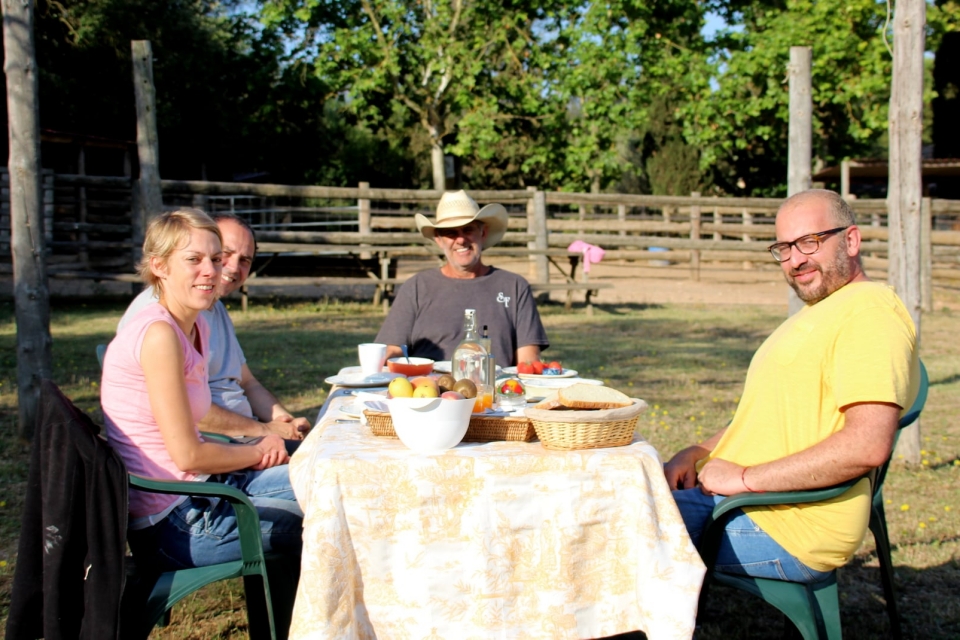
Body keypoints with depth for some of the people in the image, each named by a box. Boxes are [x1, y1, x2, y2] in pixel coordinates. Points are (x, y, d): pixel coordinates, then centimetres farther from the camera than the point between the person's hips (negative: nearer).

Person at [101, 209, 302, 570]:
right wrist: (258, 452, -4)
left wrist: (250, 453, -5)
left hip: (197, 490, 8)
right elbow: (187, 455, -20)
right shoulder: (159, 335, -21)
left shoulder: (197, 327, 8)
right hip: (172, 524, -8)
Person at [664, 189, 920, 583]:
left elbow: (868, 445, -26)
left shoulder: (870, 310, -13)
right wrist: (698, 454, 7)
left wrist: (746, 477, -20)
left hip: (790, 528, -10)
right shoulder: (818, 314, 21)